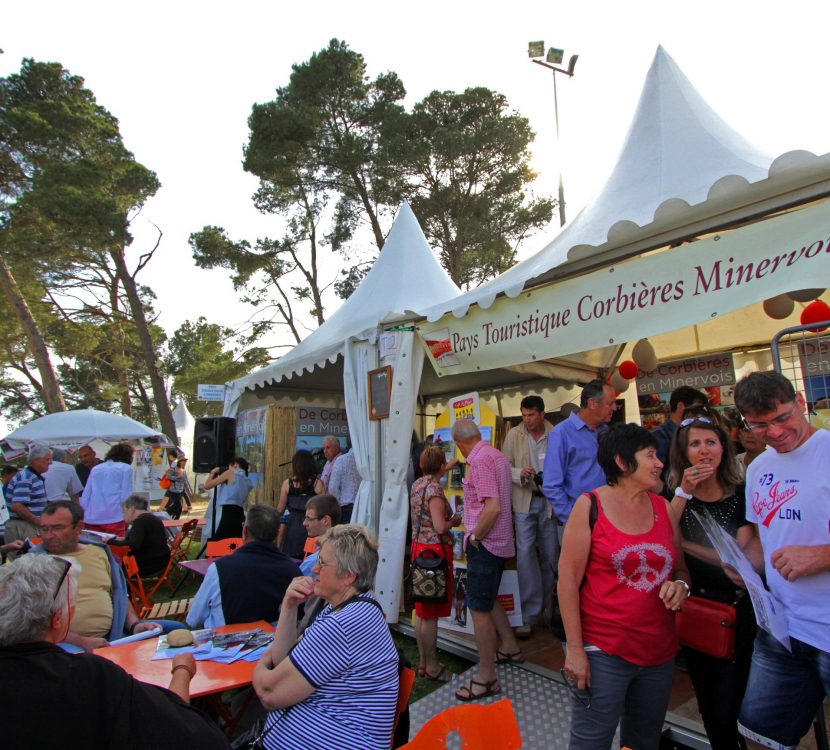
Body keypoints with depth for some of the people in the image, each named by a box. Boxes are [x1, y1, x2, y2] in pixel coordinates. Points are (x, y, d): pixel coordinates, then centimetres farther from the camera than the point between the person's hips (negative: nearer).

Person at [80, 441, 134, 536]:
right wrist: (126, 519, 2)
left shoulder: (95, 469, 17)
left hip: (91, 519, 5)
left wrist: (84, 517, 19)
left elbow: (85, 497, 14)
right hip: (113, 518, -5)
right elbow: (126, 496, -3)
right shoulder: (126, 468, 3)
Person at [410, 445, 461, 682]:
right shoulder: (434, 489, -19)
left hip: (419, 547, 9)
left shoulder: (417, 484, 7)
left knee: (422, 609, 17)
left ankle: (423, 662, 29)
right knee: (431, 613, 3)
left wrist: (445, 469, 43)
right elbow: (440, 527, -24)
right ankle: (432, 667, 15)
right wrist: (455, 521, -4)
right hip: (435, 550, -9)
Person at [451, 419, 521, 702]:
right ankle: (509, 647, 40)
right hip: (499, 540, 10)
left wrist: (475, 536, -16)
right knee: (487, 600, 25)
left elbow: (493, 507, -28)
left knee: (479, 608, 0)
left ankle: (486, 677, 11)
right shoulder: (498, 455, 9)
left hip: (484, 543, -10)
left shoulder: (480, 460, -20)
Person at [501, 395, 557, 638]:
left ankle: (548, 607, 28)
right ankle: (529, 614, 4)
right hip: (524, 500, 0)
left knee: (550, 554, 10)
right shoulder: (514, 435, 0)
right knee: (525, 552, -5)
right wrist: (520, 473, -15)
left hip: (549, 500, 0)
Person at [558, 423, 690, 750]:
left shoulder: (664, 508, 5)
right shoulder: (590, 506, -10)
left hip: (659, 651, 5)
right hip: (603, 651, -5)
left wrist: (680, 585, -9)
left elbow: (680, 569, 15)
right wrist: (575, 648, -13)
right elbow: (568, 579, -11)